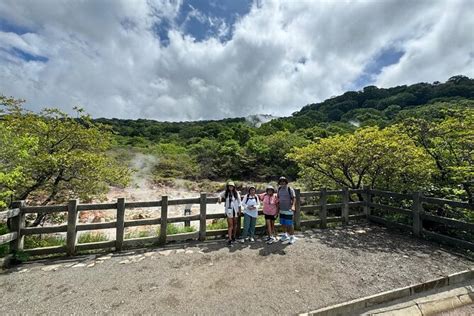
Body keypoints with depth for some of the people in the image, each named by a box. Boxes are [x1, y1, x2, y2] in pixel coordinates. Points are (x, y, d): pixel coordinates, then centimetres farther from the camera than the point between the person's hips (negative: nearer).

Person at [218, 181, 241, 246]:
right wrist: (220, 198, -6)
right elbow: (220, 195, 16)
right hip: (229, 211, -1)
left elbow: (239, 202, 2)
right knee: (230, 225, -4)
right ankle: (229, 239, 1)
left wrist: (239, 210, 1)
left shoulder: (236, 193, -4)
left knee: (235, 224, 13)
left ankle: (234, 237, 30)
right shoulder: (225, 193, -3)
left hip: (235, 210, 1)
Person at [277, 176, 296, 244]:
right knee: (284, 224, 15)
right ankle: (286, 235, 33)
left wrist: (293, 206, -31)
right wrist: (277, 206, 15)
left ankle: (292, 237, 18)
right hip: (281, 210, 6)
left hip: (288, 210, -5)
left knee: (289, 224, 0)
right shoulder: (279, 189, 6)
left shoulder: (290, 189, -11)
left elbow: (294, 198, -16)